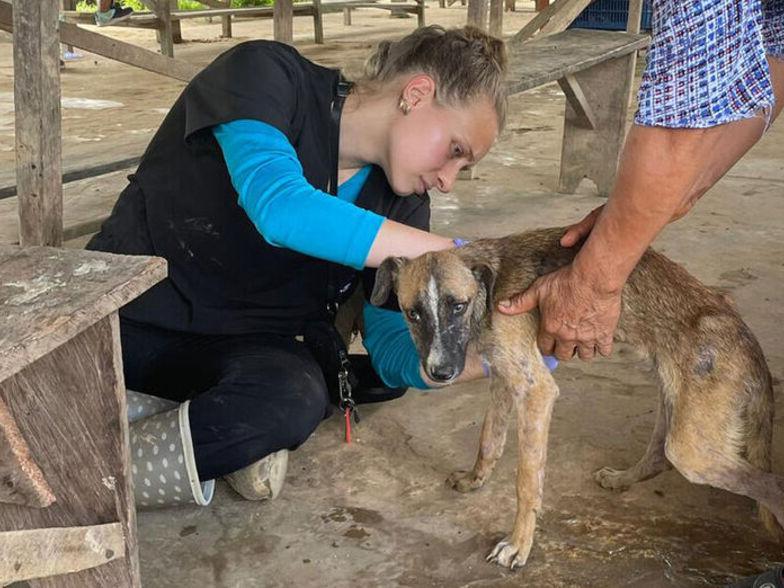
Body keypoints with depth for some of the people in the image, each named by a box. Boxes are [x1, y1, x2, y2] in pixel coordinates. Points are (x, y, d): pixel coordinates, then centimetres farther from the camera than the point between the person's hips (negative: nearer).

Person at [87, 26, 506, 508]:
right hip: (125, 312, -2)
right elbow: (280, 207, -34)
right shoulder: (264, 74, -16)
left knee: (296, 398, -33)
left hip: (242, 347, 2)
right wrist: (458, 257, -31)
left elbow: (393, 350, -3)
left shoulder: (402, 207, -2)